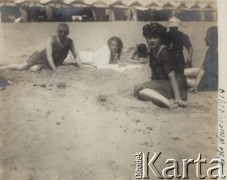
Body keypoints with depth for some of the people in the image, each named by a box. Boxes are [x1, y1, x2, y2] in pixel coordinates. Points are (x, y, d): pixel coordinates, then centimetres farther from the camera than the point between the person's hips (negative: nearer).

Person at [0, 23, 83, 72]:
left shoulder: (70, 42, -16)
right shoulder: (51, 39, -25)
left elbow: (75, 56, -10)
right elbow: (49, 55, -32)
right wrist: (55, 69, -42)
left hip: (54, 63, 2)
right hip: (42, 57, -2)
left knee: (34, 69, -24)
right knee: (20, 67, -4)